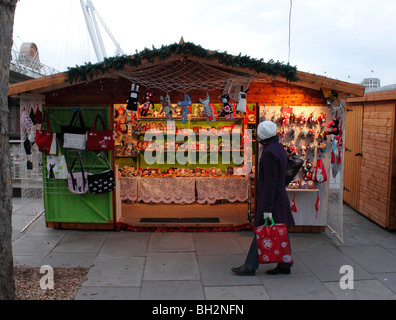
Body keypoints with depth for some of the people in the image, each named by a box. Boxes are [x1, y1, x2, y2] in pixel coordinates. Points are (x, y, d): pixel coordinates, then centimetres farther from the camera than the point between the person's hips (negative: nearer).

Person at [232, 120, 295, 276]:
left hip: (271, 199, -10)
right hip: (280, 198, 10)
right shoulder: (279, 149, 11)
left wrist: (267, 209, -21)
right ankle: (284, 265, 20)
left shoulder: (269, 153, -20)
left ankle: (250, 266, 7)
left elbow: (270, 183, -23)